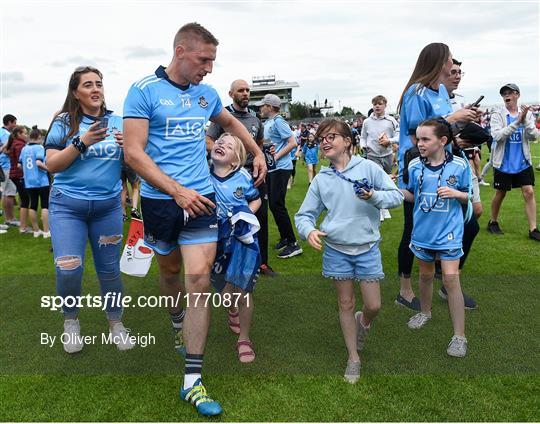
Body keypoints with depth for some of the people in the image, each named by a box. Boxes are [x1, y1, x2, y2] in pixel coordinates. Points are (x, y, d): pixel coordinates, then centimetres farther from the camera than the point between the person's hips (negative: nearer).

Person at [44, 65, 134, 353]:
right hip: (67, 205, -2)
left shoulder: (117, 122, 5)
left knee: (110, 269, 8)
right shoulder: (64, 122, -1)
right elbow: (51, 165, -7)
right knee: (68, 270, -9)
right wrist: (82, 142, -19)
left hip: (108, 206, 2)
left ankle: (116, 324, 27)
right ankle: (70, 321, 19)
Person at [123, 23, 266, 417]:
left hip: (201, 197, 2)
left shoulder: (206, 93, 8)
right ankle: (178, 326, 49)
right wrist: (176, 190, -22)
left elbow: (232, 122, 29)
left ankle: (193, 380, -3)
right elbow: (134, 152, -14)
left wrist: (258, 153, 21)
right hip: (159, 199, -2)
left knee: (199, 278, -8)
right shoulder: (144, 90, -7)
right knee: (170, 269, 18)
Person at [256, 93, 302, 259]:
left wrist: (276, 157, -17)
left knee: (277, 205, -11)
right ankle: (284, 238, 25)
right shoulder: (267, 123, 14)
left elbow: (292, 143, -16)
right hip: (271, 169, 9)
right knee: (273, 204, 12)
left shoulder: (278, 121, -11)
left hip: (280, 168, -9)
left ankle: (293, 244, -4)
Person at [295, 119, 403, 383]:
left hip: (367, 248, -1)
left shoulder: (368, 167, -5)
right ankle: (353, 358, 27)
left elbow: (397, 196, -3)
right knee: (346, 304, 10)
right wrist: (309, 231, -19)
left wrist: (375, 196, -22)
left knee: (373, 306, 2)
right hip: (336, 249, 1)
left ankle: (363, 322, 40)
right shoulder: (321, 178, 0)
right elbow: (304, 214, 3)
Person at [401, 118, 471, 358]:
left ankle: (459, 336, 4)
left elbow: (469, 197, 2)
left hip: (448, 232, -3)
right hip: (423, 231, 3)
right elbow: (411, 196, 6)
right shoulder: (415, 165, -3)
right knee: (426, 274, 18)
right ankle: (425, 312, 44)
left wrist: (456, 193, -19)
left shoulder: (459, 165, -9)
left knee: (450, 279, -7)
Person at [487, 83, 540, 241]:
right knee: (500, 194, 8)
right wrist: (517, 122, -27)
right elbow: (497, 136, -20)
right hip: (503, 163, -2)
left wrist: (525, 121, -22)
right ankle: (493, 222, 28)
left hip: (523, 163, 3)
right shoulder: (497, 115, -5)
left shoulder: (527, 114, 3)